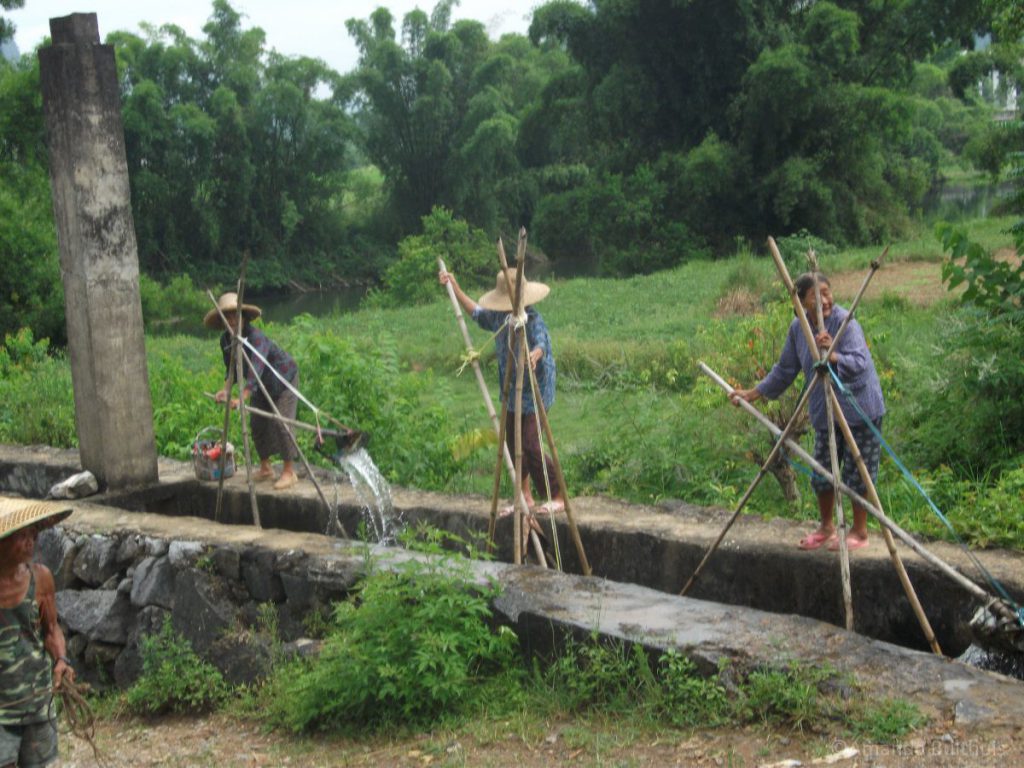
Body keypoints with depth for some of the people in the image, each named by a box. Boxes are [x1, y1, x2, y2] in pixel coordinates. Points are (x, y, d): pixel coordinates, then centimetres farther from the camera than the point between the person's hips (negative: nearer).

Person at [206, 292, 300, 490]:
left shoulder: (255, 336, -32)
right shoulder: (226, 340, -9)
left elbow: (255, 370, -42)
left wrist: (242, 397, -51)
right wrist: (226, 389, -17)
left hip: (284, 379, -8)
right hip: (263, 385, 8)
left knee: (281, 423, -15)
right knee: (257, 423, 6)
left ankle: (289, 472, -8)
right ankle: (265, 468, 21)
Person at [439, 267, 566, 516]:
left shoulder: (533, 320, -21)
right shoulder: (499, 318, 3)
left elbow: (541, 343, -40)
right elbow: (476, 312, 22)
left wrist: (534, 355, -63)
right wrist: (455, 287, 22)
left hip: (535, 389, -8)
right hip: (512, 390, 8)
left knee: (530, 444, -12)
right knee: (512, 442, 12)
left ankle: (558, 497, 1)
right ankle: (525, 496, 24)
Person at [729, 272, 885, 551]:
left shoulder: (845, 321, -17)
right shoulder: (798, 328, 2)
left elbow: (860, 363, -28)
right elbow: (785, 370, 13)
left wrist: (833, 355, -45)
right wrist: (753, 393, 12)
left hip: (859, 410, -6)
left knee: (857, 473, 1)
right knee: (821, 473, 11)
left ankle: (860, 531, 17)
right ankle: (826, 527, 30)